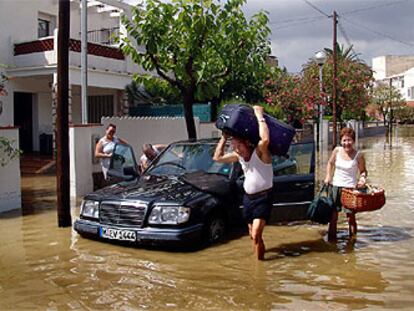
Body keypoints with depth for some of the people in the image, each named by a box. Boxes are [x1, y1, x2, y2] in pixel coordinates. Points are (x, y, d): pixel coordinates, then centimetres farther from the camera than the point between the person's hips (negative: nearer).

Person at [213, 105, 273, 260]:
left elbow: (265, 140, -41)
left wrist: (259, 116, -31)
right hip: (248, 197, 7)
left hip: (263, 197, -7)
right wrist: (224, 136, 3)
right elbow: (217, 157, 8)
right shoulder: (239, 156, 4)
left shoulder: (260, 152, -18)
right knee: (252, 234, 18)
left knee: (256, 234, -17)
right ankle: (259, 250, 41)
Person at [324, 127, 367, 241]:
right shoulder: (337, 151, -2)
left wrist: (362, 178, -19)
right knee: (333, 214, 11)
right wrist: (328, 176, 4)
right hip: (336, 186, 4)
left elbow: (363, 171, 1)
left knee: (350, 215, -2)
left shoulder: (358, 155, -10)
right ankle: (331, 237, 25)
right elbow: (330, 163, 14)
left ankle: (352, 238, 12)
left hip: (350, 188, -3)